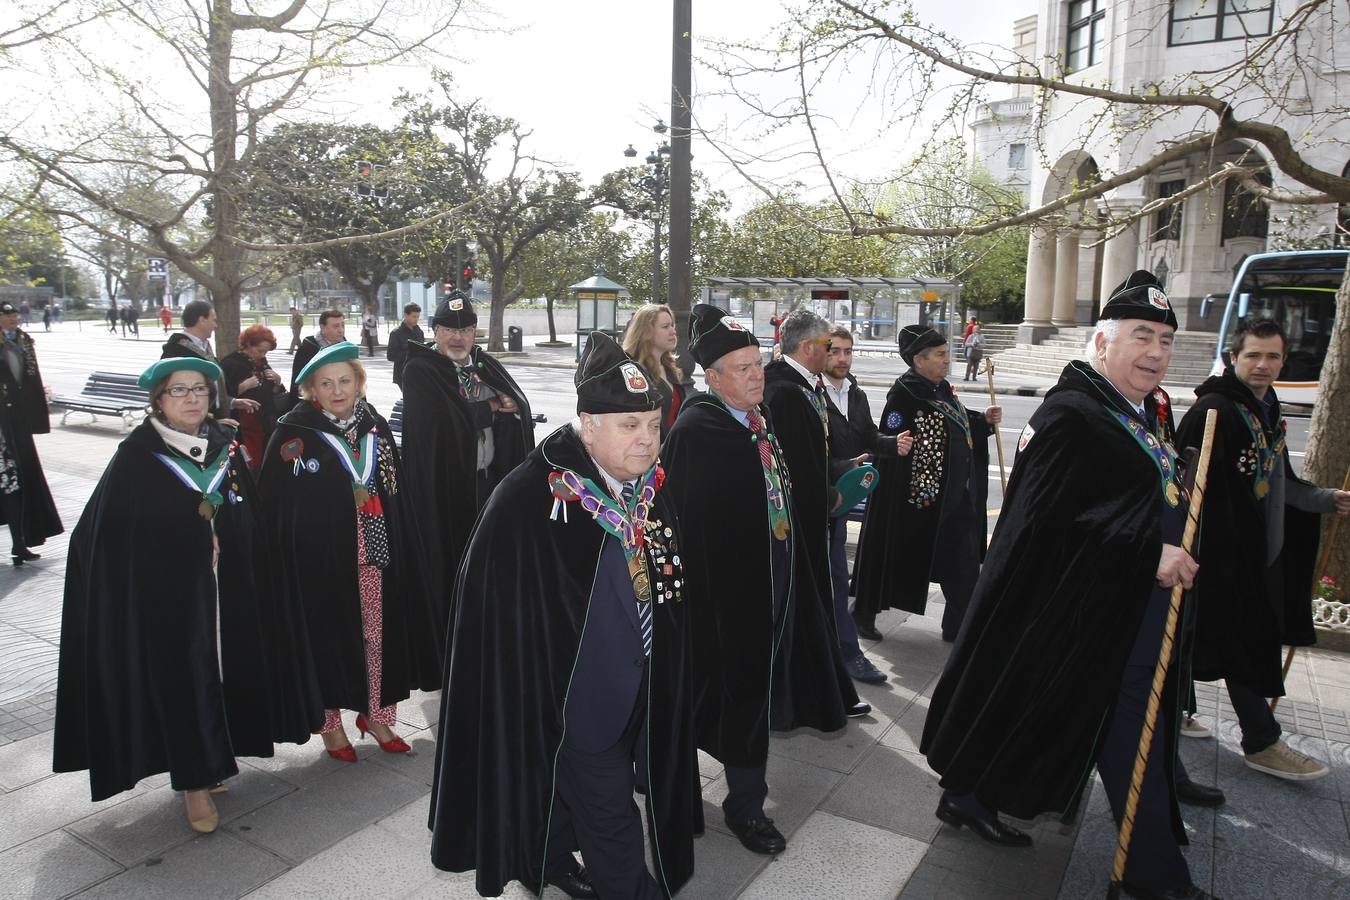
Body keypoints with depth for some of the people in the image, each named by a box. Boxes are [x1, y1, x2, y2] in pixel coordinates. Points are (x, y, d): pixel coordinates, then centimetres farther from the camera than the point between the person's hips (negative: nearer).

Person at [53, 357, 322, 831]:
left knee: (225, 672, 12)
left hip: (227, 591, 5)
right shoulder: (137, 455, -8)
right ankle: (194, 782, 15)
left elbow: (251, 516, 9)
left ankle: (212, 761, 32)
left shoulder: (224, 444, 4)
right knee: (182, 681, 1)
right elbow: (107, 532, -8)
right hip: (167, 594, -4)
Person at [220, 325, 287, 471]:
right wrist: (244, 386, -20)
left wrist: (277, 381, 0)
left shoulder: (262, 362, 14)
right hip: (245, 426, -6)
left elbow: (274, 392, 20)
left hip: (267, 422, 6)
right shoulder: (230, 364, -6)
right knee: (252, 464, -10)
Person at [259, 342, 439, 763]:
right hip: (319, 556, -4)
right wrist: (283, 557, -12)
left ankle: (376, 713, 28)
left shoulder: (375, 426, 5)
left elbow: (395, 492, 12)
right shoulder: (294, 432, -8)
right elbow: (272, 500, -7)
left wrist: (402, 549, 10)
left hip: (374, 553, 4)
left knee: (378, 633, 10)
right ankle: (330, 722, 27)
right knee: (329, 635, 7)